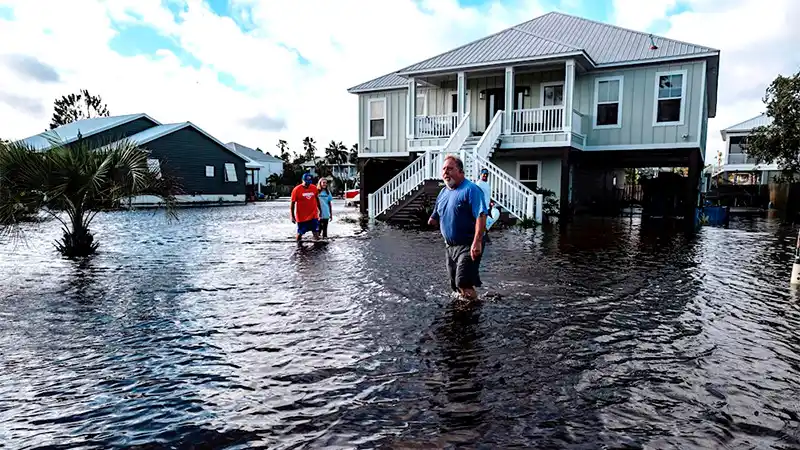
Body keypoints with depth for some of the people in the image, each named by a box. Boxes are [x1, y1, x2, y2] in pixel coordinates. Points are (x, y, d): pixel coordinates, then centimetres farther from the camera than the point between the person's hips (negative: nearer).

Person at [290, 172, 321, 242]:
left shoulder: (314, 188, 0)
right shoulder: (296, 189, -11)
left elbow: (317, 199, 15)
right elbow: (293, 203, -7)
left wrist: (319, 210, 19)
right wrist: (292, 216, -7)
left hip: (313, 215, 3)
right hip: (301, 217, -3)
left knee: (316, 232, -1)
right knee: (300, 233, 8)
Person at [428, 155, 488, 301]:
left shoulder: (471, 189, -13)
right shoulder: (443, 192, 12)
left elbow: (481, 216, -24)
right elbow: (434, 219, 22)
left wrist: (477, 242, -31)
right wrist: (432, 220, 0)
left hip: (467, 246, -8)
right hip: (449, 246, 8)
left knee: (463, 284, -17)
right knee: (455, 286, 14)